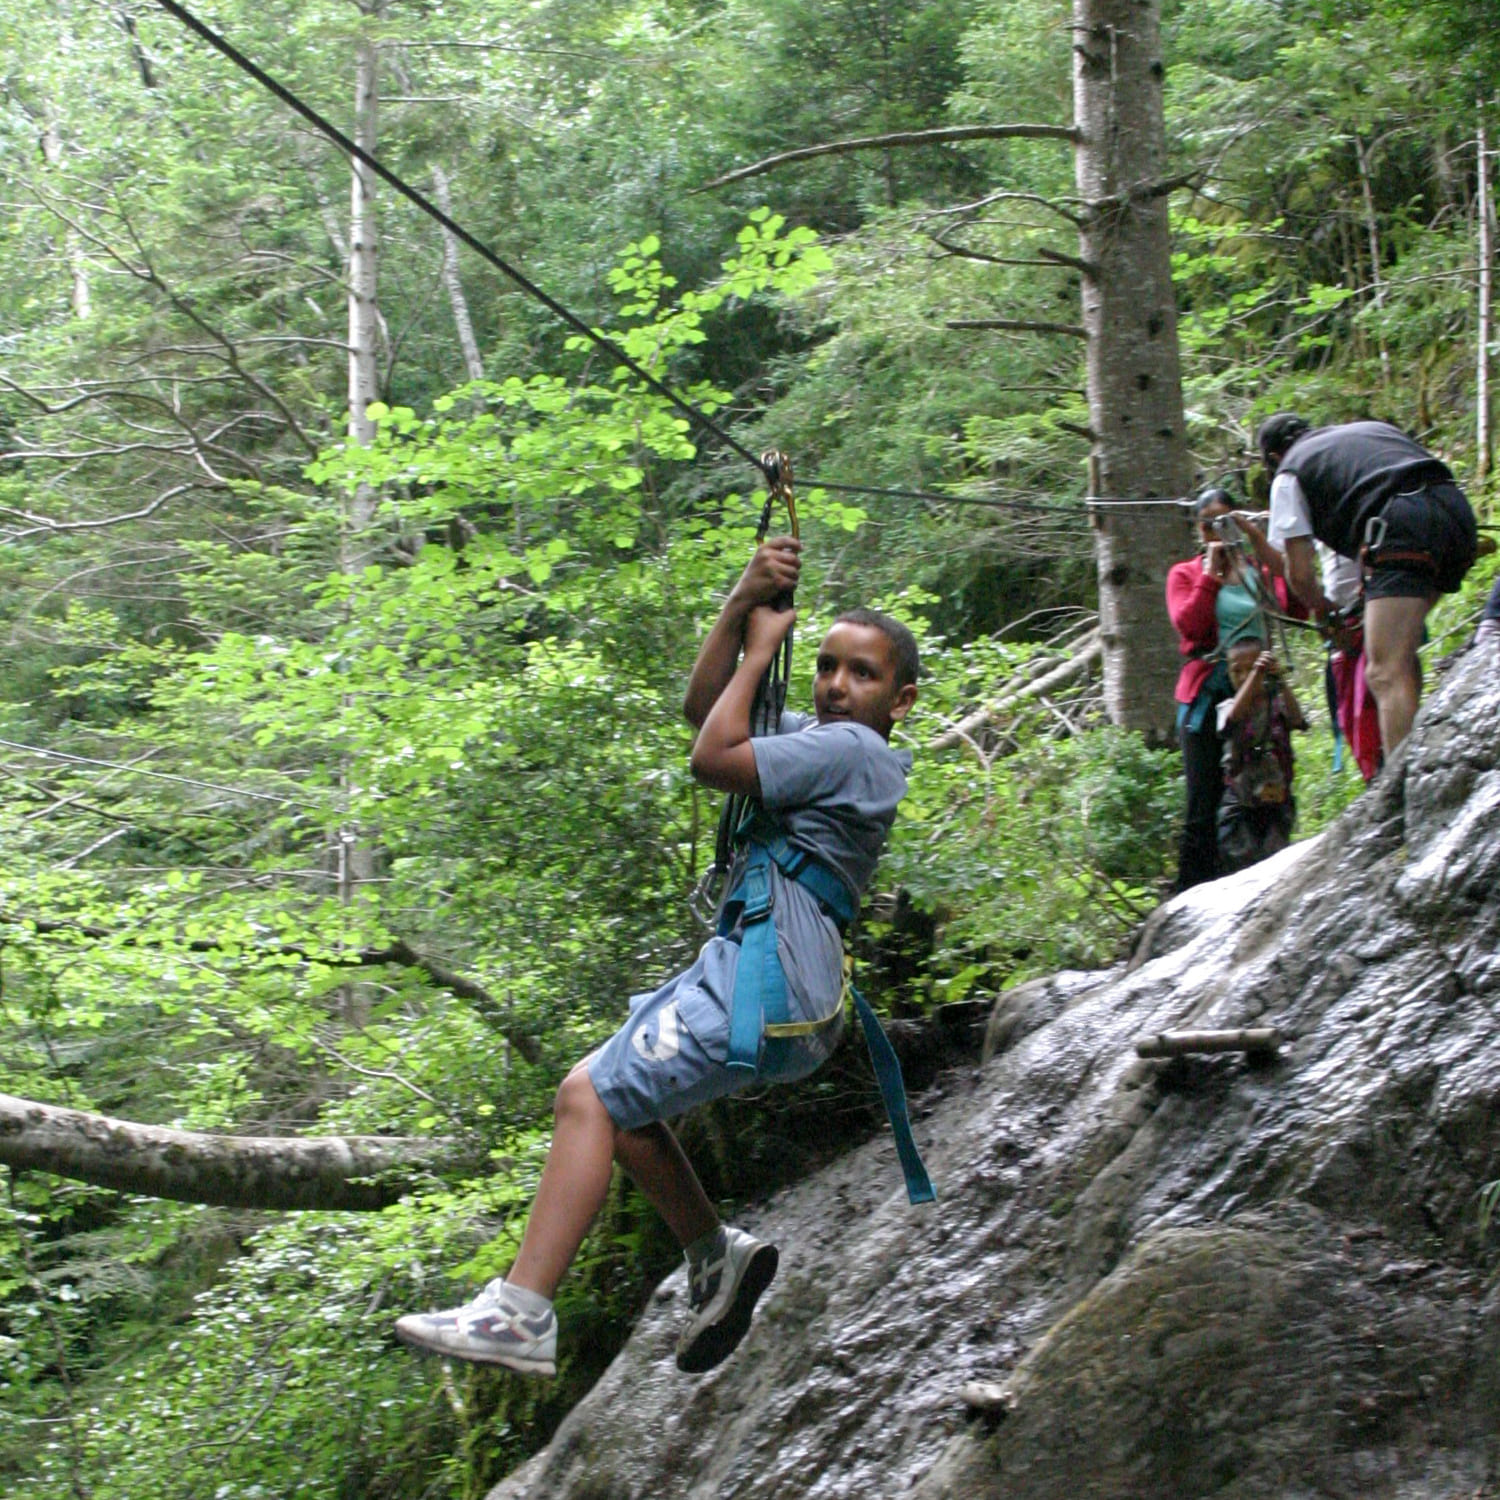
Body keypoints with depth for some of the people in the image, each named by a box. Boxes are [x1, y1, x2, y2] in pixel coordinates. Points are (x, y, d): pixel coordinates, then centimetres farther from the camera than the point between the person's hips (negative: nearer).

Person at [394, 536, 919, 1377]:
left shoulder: (849, 749, -9)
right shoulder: (823, 739, 21)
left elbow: (715, 758, -15)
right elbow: (703, 707, 21)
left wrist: (761, 650, -2)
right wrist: (744, 604, 9)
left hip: (769, 980, -10)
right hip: (750, 969, 10)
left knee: (591, 1097, -14)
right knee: (616, 1094, 17)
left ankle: (521, 1313, -18)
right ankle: (718, 1259, 18)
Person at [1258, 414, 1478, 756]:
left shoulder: (1289, 474, 17)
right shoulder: (1372, 427, 36)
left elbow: (1299, 573, 13)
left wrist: (1321, 608, 36)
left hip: (1402, 526, -7)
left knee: (1386, 674, -13)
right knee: (1400, 655, 23)